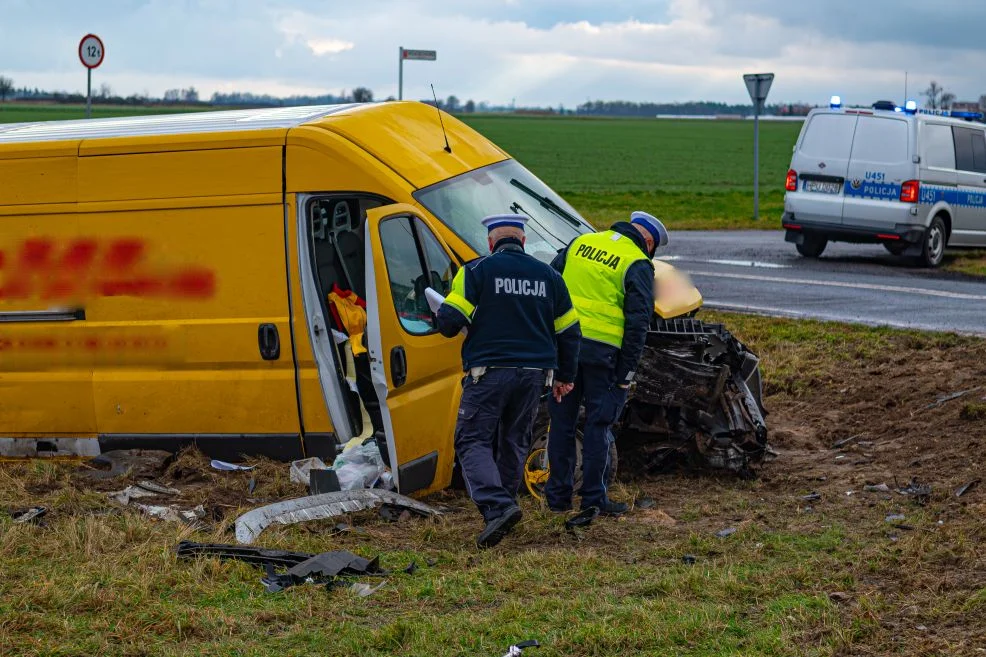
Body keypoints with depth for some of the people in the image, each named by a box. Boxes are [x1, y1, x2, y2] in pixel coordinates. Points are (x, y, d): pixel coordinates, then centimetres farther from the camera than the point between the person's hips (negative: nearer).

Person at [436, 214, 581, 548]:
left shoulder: (477, 271, -3)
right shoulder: (548, 275, 12)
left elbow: (449, 322, -10)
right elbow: (569, 331, 16)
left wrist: (445, 319, 15)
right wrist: (565, 377, 26)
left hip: (489, 372, -5)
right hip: (533, 373, 5)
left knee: (472, 442, -2)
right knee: (514, 443, 17)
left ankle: (497, 507, -21)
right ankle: (503, 506, 22)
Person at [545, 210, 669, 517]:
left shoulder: (579, 244, 13)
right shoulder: (638, 265, -3)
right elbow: (638, 321, -9)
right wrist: (628, 370, -5)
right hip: (602, 351, -4)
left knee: (561, 421, 13)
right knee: (597, 425, 5)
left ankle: (558, 495, 19)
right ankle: (594, 499, 9)